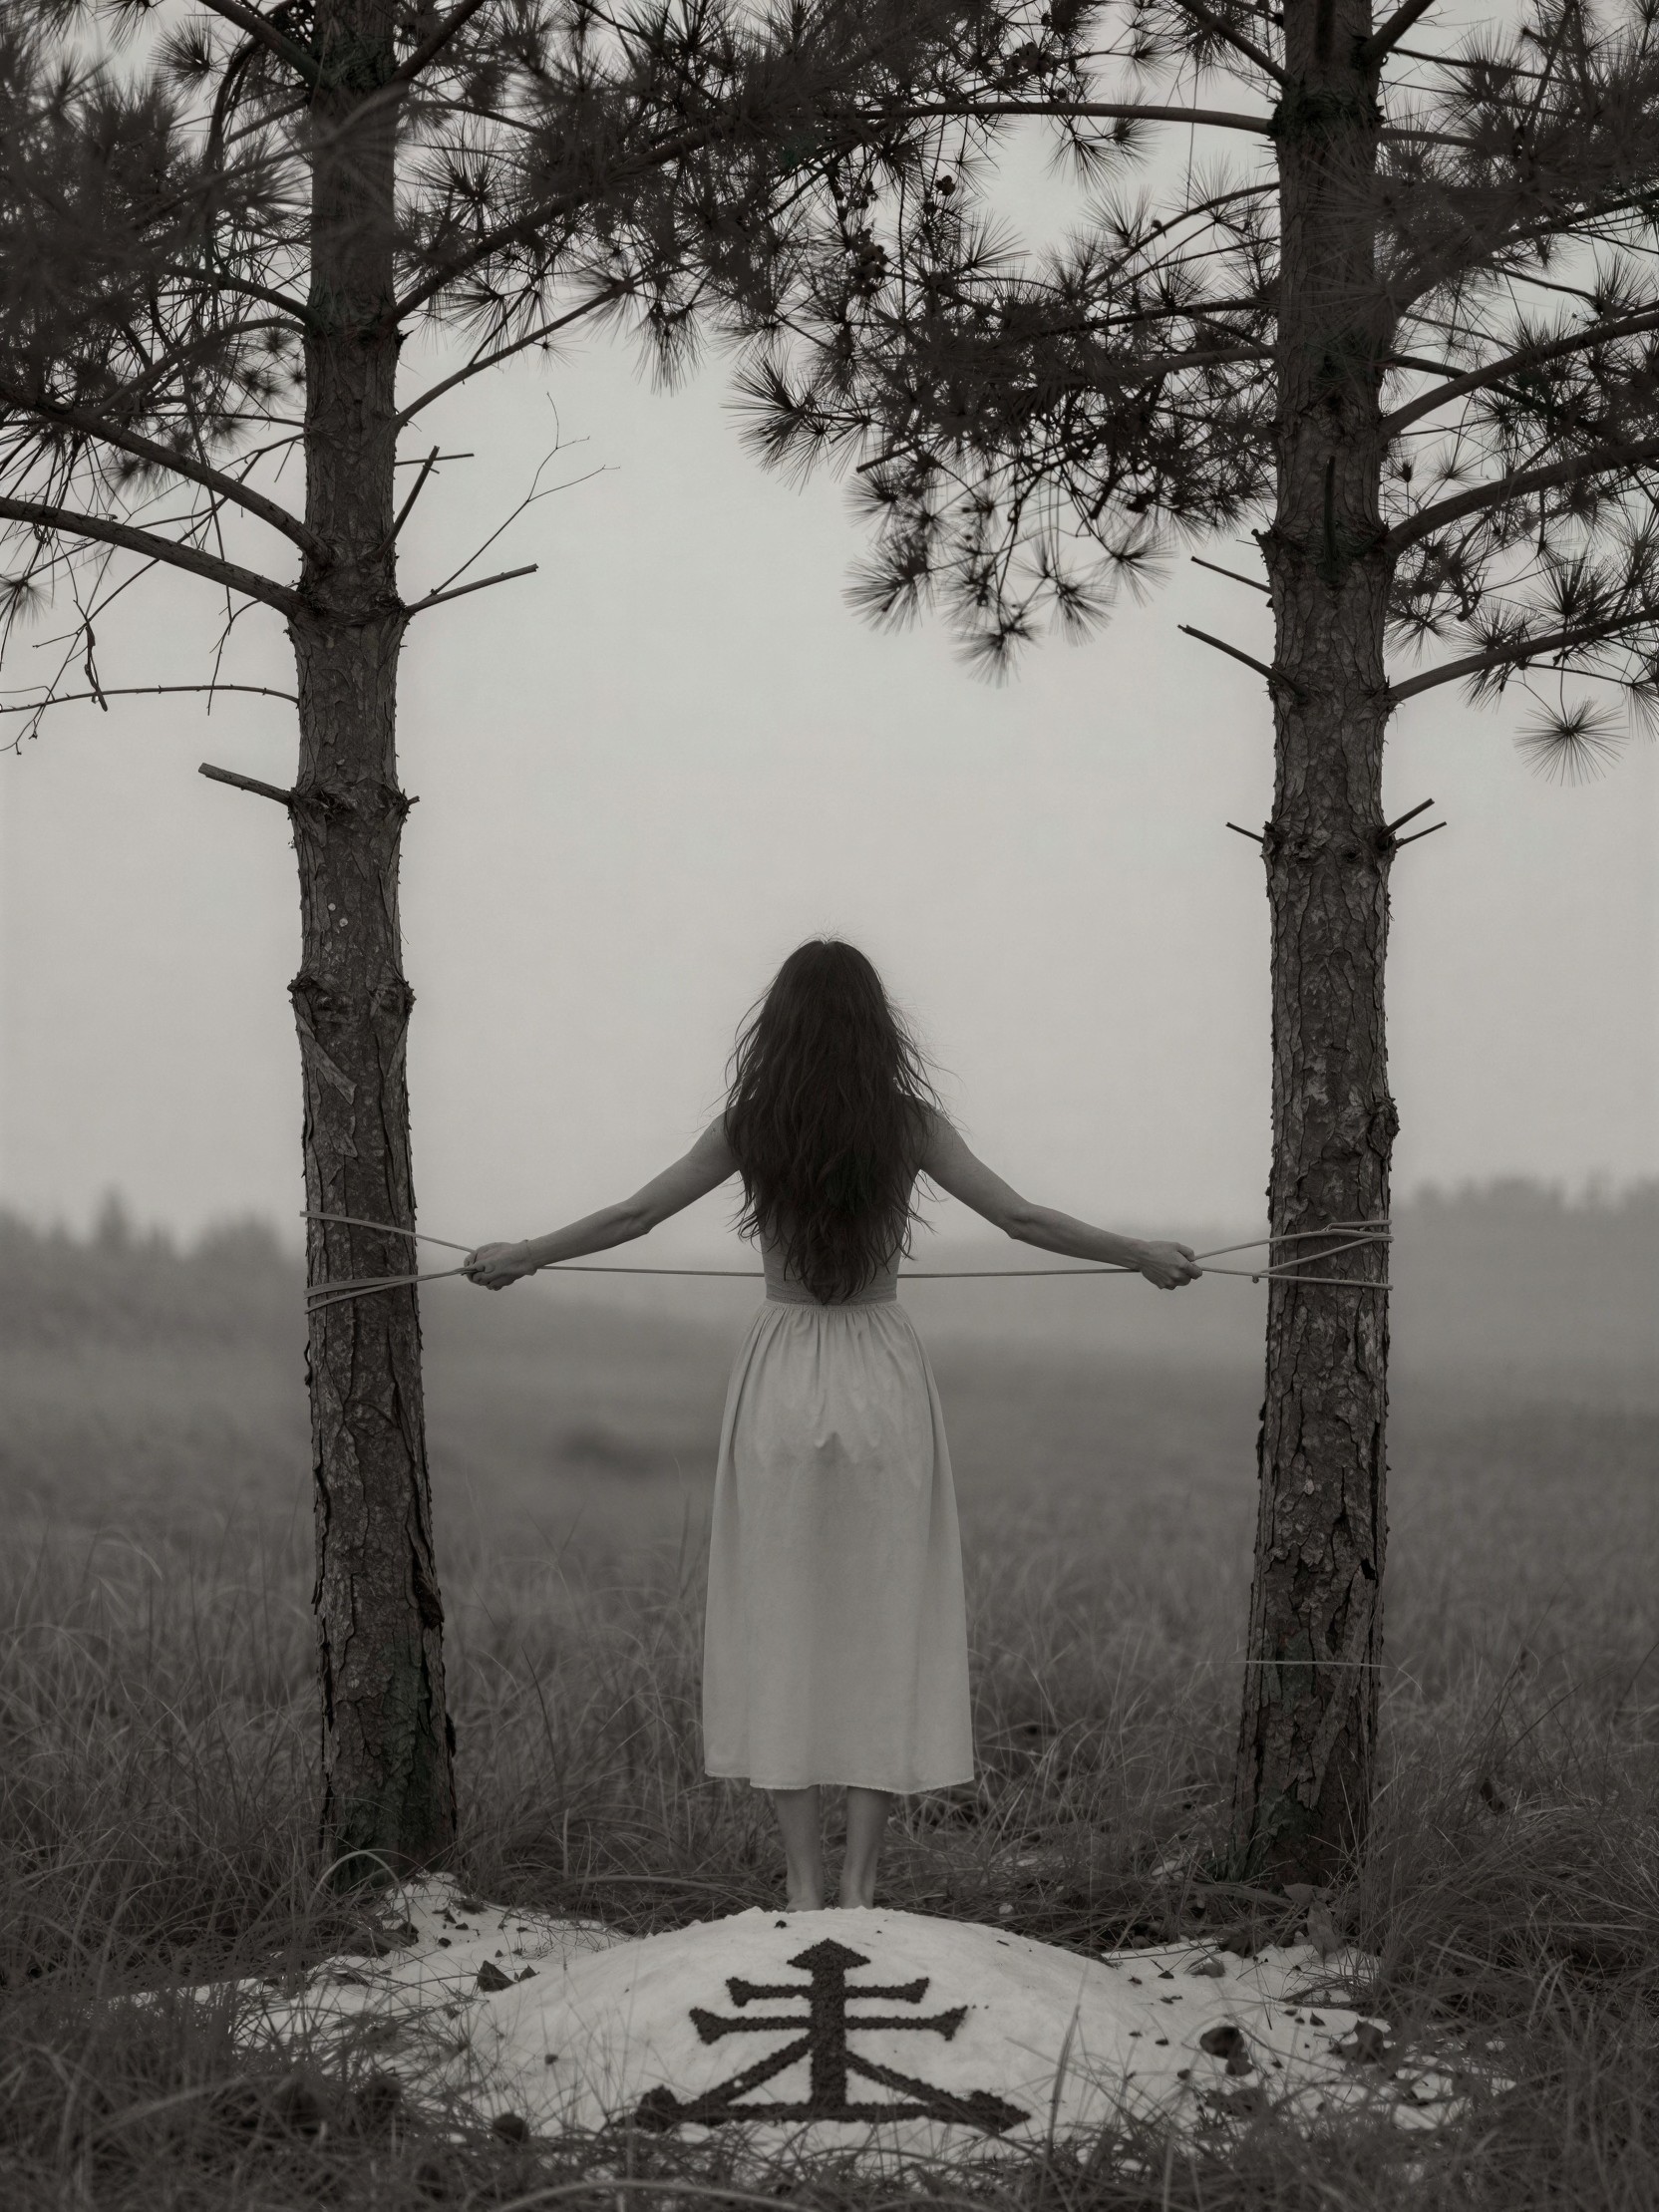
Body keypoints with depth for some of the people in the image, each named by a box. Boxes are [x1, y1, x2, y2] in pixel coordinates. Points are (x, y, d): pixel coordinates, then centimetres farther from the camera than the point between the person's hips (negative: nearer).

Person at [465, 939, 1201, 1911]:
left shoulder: (749, 1128, -2)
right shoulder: (909, 1123, -4)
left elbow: (629, 1217, 3)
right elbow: (1025, 1220, -2)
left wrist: (519, 1257, 18)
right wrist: (1147, 1256, 11)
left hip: (781, 1376, 1)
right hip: (883, 1376, 0)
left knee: (782, 1622, 7)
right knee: (883, 1621, 6)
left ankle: (804, 1884, 7)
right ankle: (861, 1882, 4)